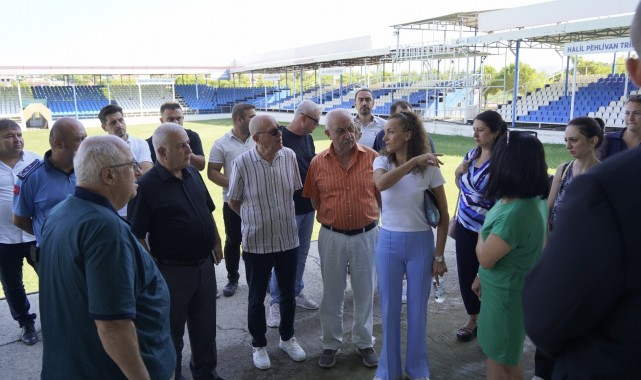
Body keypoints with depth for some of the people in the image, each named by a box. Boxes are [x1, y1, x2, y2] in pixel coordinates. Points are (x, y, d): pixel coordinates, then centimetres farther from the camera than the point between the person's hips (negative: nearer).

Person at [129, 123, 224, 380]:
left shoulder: (193, 174, 3)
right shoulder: (147, 185, -18)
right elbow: (137, 236, -17)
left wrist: (216, 243, 12)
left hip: (205, 265, 7)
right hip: (172, 271, -6)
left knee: (205, 326, 21)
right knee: (171, 332, 14)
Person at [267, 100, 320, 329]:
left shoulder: (307, 138, 9)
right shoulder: (280, 138, -15)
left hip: (308, 206, 7)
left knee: (301, 253, 16)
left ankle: (296, 293, 30)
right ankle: (276, 302, 13)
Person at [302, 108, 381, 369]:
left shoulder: (372, 158, -7)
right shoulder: (318, 163, -6)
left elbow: (381, 195, 3)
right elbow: (314, 201, 7)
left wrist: (370, 218, 5)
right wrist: (332, 218, 5)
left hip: (366, 235, 0)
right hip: (332, 237, 0)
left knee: (365, 293, 15)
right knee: (332, 294, 14)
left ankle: (364, 343, 35)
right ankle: (330, 344, 33)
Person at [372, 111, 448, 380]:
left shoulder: (429, 168, -9)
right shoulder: (382, 161, -4)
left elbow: (443, 214, -3)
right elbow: (381, 183, -28)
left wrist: (439, 255, -3)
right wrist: (414, 161, -30)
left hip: (420, 243, -1)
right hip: (388, 242, 2)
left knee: (417, 309, 13)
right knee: (389, 308, 13)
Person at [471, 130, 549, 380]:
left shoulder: (514, 214, -33)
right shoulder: (534, 199, -2)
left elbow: (485, 258, -20)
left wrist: (481, 233, 0)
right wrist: (482, 278, 18)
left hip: (506, 294, -8)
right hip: (507, 288, 9)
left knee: (503, 360, 12)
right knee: (496, 352, 25)